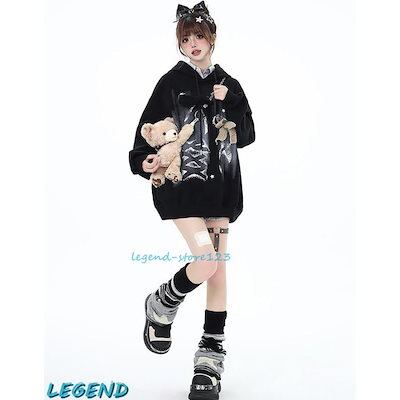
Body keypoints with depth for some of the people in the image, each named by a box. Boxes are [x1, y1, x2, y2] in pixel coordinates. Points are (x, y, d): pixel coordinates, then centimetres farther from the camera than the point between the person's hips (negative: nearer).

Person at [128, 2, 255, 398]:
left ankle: (211, 355, 18)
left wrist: (226, 104, -5)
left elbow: (247, 135, 9)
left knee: (219, 266, 5)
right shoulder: (171, 82, 2)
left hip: (221, 185, 5)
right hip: (181, 183, -4)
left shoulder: (229, 85, 13)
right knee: (206, 261, -17)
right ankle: (160, 306, 16)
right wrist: (144, 161, -18)